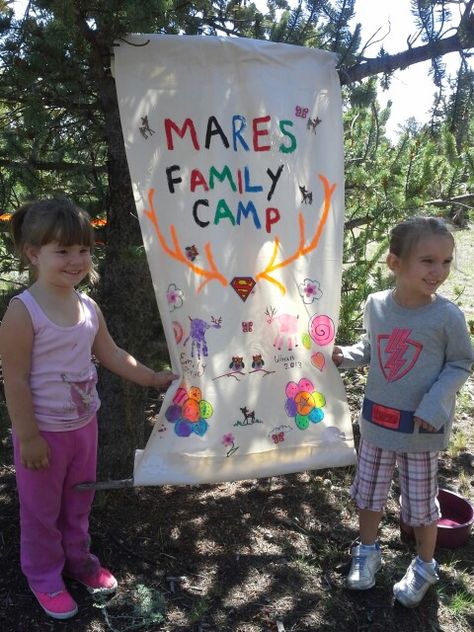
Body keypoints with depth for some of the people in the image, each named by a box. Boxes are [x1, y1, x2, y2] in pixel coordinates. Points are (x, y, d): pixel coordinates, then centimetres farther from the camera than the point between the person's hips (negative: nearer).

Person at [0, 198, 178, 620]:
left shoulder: (89, 307, -3)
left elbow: (110, 354, 8)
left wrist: (152, 378, 5)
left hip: (84, 425, 6)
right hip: (44, 431, -6)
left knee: (79, 501, 24)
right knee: (42, 509, 15)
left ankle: (78, 558, 47)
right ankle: (45, 577, 37)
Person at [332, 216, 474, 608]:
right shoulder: (376, 305, -8)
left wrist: (434, 406, -19)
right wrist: (345, 356, -10)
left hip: (421, 429, -3)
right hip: (377, 419, 4)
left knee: (421, 501, 13)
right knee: (369, 491, 19)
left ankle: (425, 566, 38)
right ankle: (368, 551, 43)